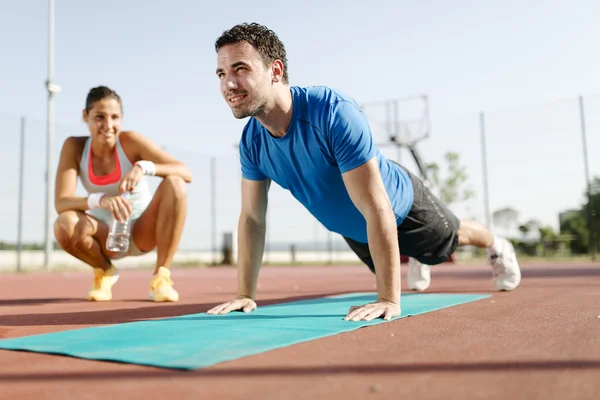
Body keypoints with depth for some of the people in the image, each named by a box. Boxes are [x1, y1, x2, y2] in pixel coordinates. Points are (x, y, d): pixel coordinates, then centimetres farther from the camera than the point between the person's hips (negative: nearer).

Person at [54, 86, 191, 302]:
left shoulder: (130, 141, -15)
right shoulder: (74, 146, -11)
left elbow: (186, 173, -23)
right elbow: (60, 203, -21)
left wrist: (144, 167, -41)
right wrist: (99, 200, -41)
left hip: (143, 233, -1)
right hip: (107, 239, 1)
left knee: (175, 184, -27)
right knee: (64, 226, -30)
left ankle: (161, 277, -18)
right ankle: (104, 271, 3)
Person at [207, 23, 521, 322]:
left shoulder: (335, 113, -44)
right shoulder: (251, 141, -24)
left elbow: (379, 211, -43)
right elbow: (251, 217, -13)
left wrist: (388, 300, -42)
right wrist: (245, 294, -14)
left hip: (402, 206, -5)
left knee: (451, 238, 25)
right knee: (383, 265, 33)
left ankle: (497, 247, 60)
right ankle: (416, 256, 69)